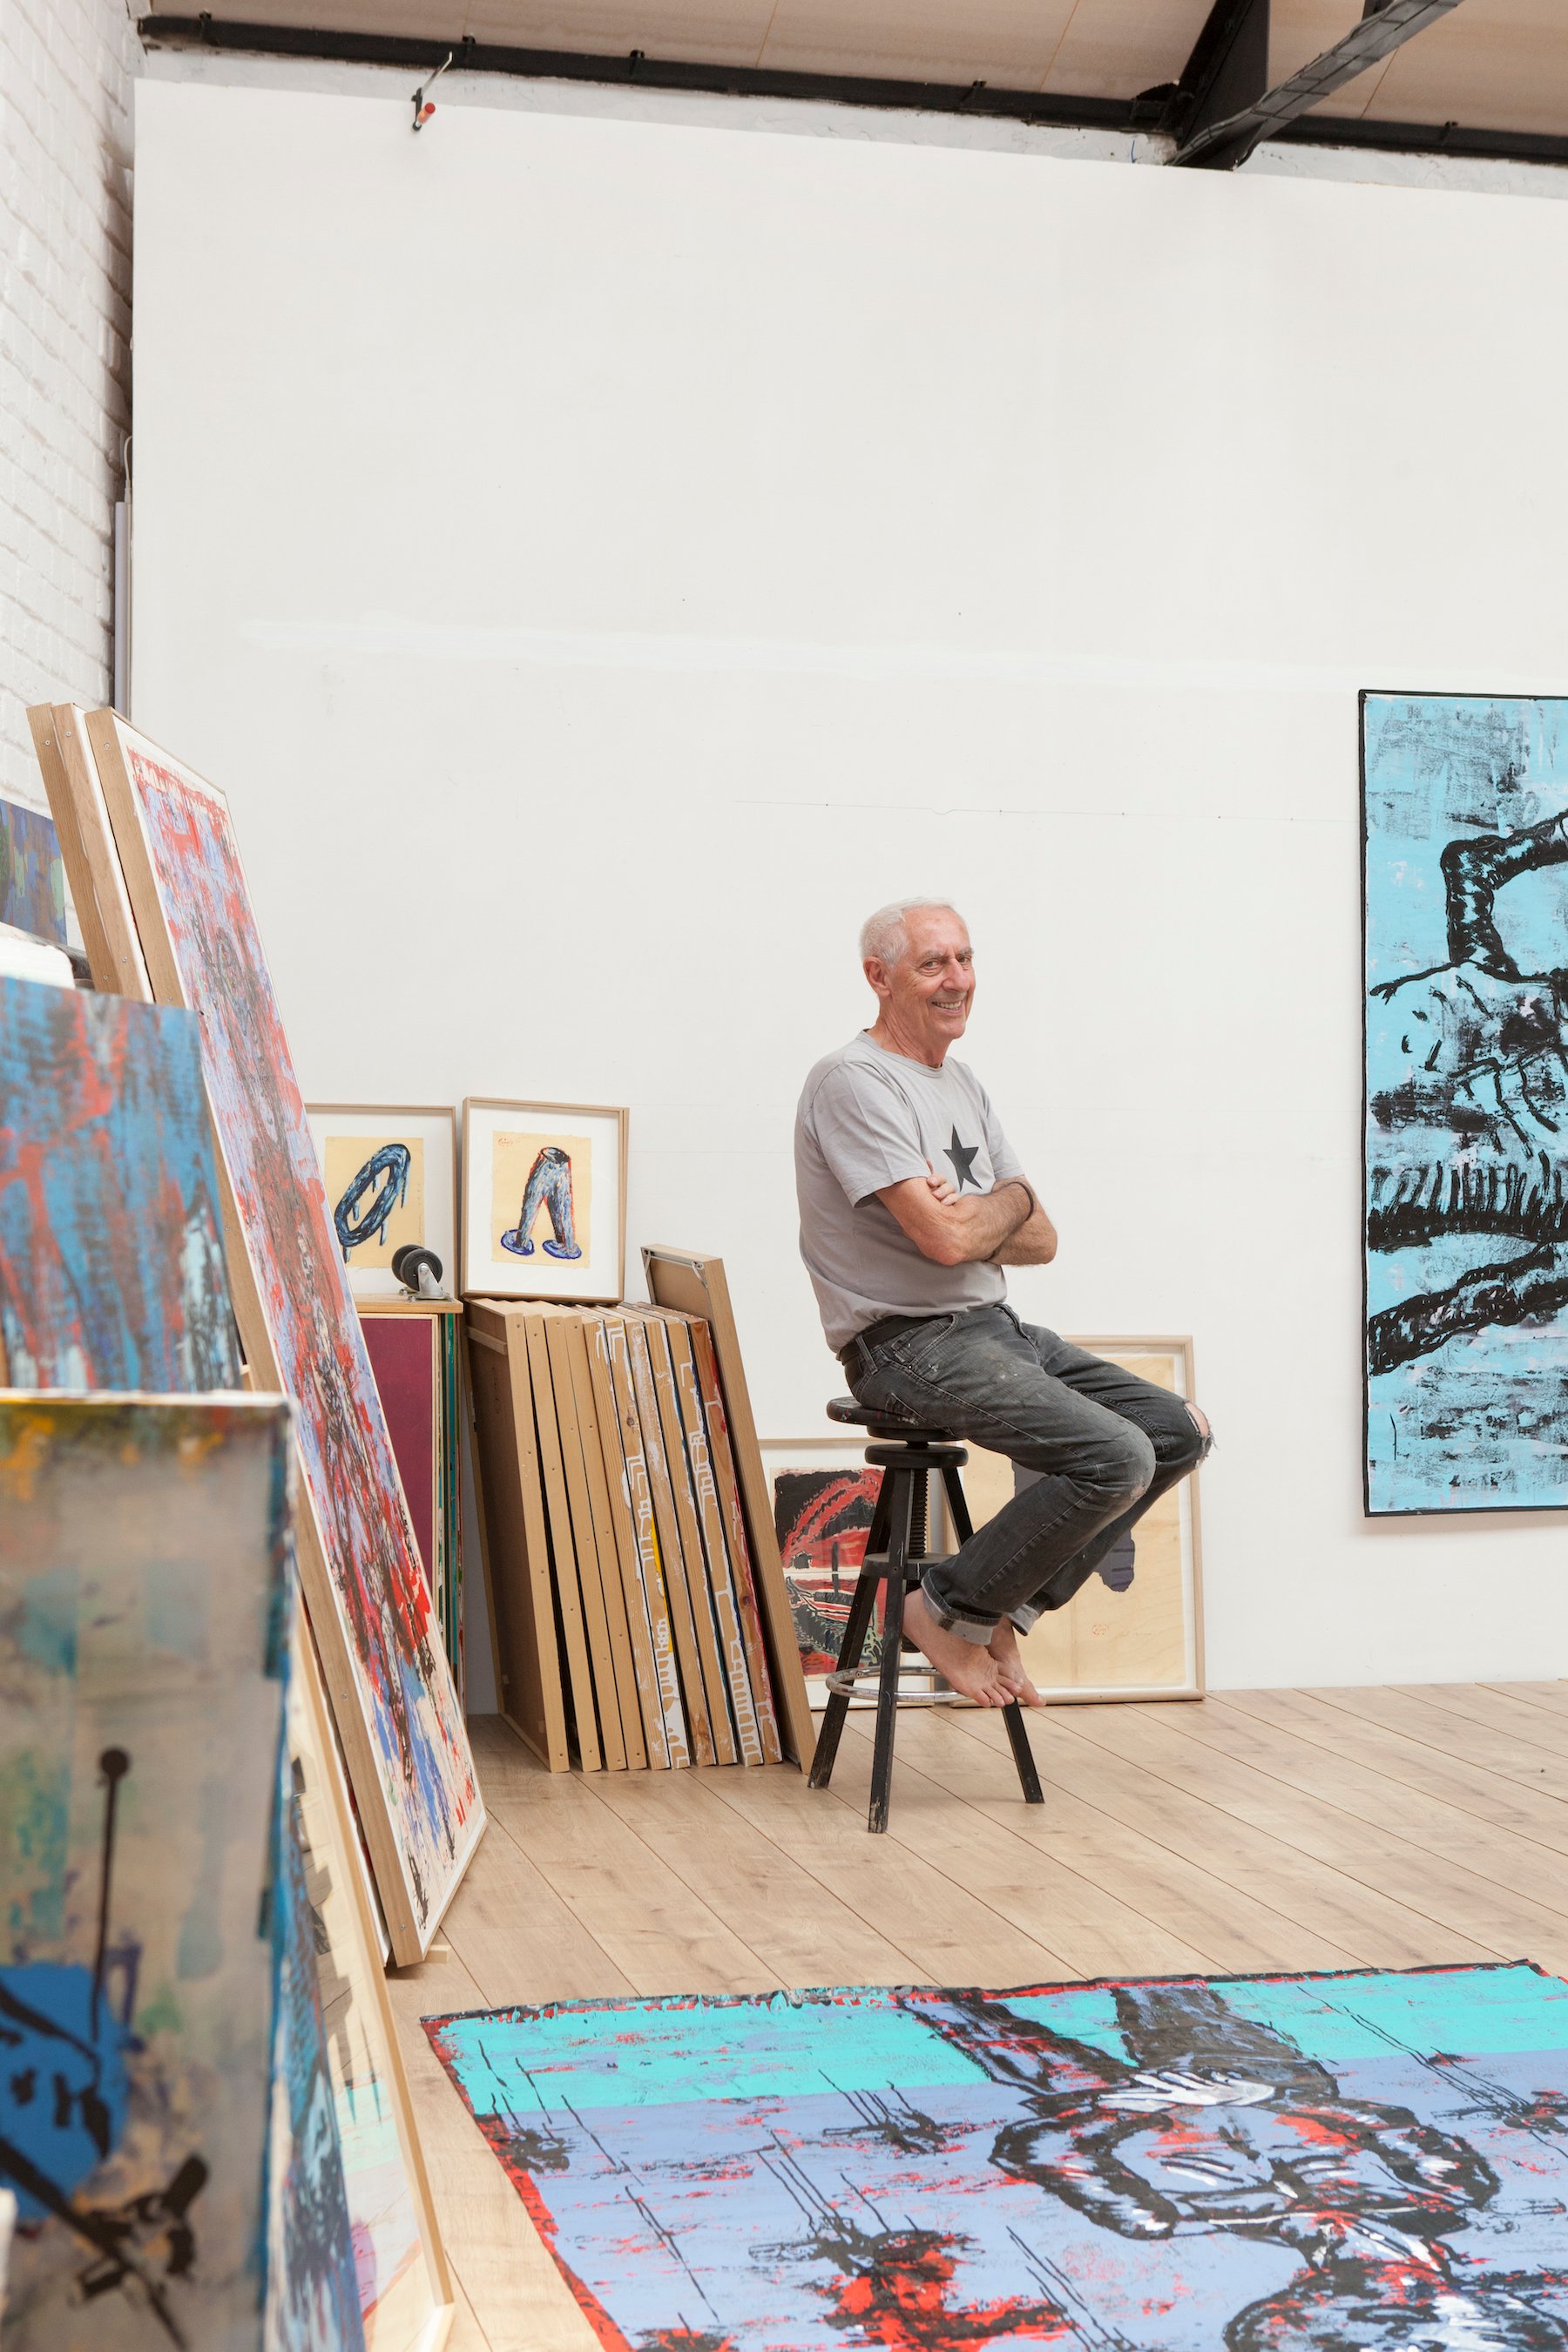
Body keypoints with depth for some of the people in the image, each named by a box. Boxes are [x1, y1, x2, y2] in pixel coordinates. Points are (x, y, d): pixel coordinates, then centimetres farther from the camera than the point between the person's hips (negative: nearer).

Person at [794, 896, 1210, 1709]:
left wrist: (971, 1220, -11)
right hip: (910, 1344, -10)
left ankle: (1005, 1609, 10)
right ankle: (948, 1608, -5)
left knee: (1180, 1432, 6)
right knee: (1116, 1457, -24)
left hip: (995, 1327, 10)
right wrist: (1011, 1199, -1)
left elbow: (1040, 1240, 12)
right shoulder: (854, 1081, -13)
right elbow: (946, 1239, -22)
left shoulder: (964, 1086, 17)